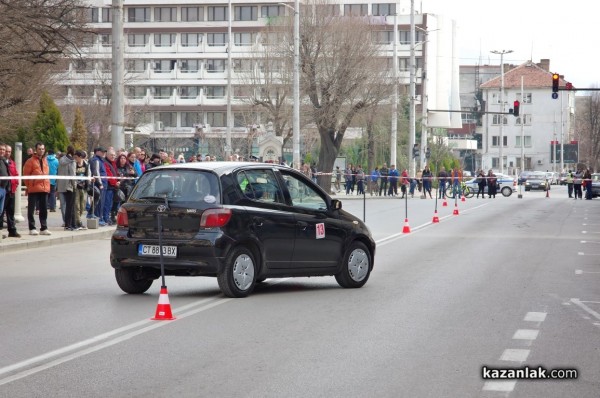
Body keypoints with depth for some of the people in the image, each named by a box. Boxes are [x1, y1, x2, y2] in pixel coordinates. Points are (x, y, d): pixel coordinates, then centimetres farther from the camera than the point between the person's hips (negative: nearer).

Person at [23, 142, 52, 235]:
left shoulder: (45, 161, 14)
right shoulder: (31, 161, -4)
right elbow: (26, 174, -5)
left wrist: (47, 185, 12)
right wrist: (29, 185, -4)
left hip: (44, 189, 6)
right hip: (33, 189, -6)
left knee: (44, 209, 7)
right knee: (31, 209, -1)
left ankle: (43, 228, 12)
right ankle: (32, 228, 3)